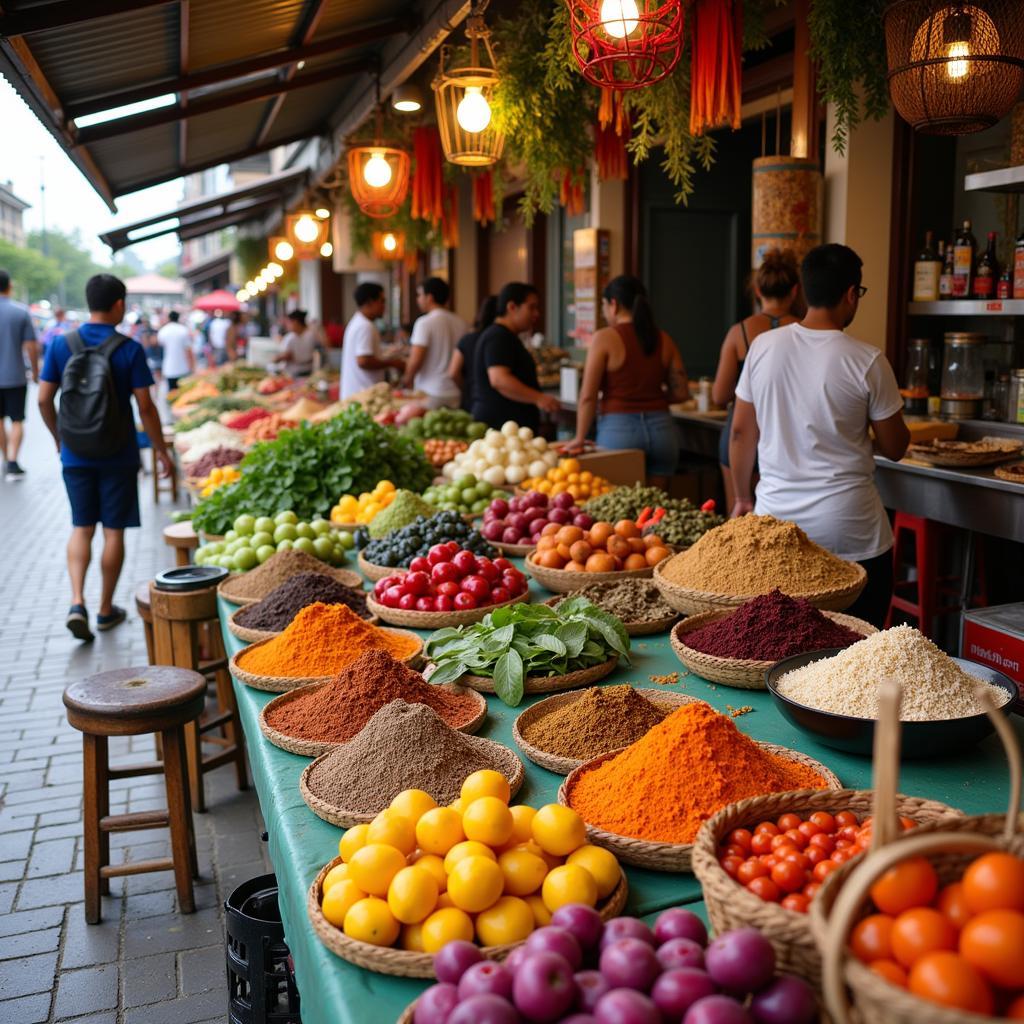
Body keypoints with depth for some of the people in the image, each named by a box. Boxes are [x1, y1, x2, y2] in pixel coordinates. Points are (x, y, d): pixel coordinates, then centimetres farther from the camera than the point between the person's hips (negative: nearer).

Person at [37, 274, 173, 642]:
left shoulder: (61, 345, -1)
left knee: (81, 527, 14)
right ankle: (106, 610, 17)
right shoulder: (130, 350, -10)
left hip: (75, 455, 3)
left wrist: (59, 437, 17)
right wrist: (161, 449, 0)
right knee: (113, 531, 8)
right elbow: (145, 407, -11)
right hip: (118, 456, -3)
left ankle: (77, 602, -2)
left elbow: (44, 400, 1)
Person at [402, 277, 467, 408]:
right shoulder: (461, 323, 6)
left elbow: (416, 360, -13)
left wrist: (407, 379, 4)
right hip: (456, 393, 6)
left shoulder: (425, 322, -10)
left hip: (430, 393, -5)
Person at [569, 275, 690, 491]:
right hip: (661, 428, 4)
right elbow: (681, 393, 7)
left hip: (619, 429, -4)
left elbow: (588, 396, -7)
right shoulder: (664, 340, 7)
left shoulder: (605, 338, -5)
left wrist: (580, 438, 2)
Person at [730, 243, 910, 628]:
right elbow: (894, 448, -1)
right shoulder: (868, 361, -10)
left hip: (776, 520, 4)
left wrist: (742, 498, 18)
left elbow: (742, 433, 6)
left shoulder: (763, 346, -1)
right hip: (850, 534, -3)